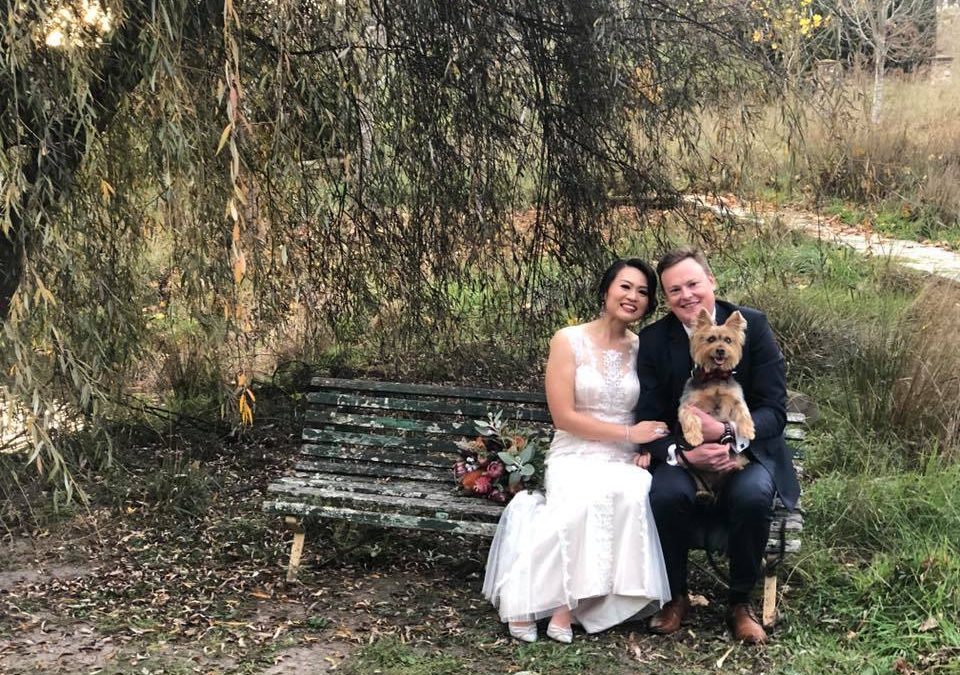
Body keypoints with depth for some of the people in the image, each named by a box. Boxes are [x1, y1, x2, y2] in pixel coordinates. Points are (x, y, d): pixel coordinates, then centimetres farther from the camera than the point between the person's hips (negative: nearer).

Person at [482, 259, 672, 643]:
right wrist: (629, 433, -10)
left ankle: (567, 605, -26)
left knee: (633, 494, -34)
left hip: (624, 462, 3)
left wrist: (646, 449, -8)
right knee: (590, 498, -38)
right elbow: (564, 416, -7)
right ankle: (530, 594, -23)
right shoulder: (568, 341, -1)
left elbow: (652, 415, 14)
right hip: (574, 457, -3)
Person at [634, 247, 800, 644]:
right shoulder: (653, 340, -3)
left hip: (746, 451, -1)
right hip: (682, 454, 1)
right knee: (666, 493, -31)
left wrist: (729, 435, -29)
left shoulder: (752, 325, -7)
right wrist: (683, 453, -25)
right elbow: (649, 421, -4)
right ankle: (676, 596, -5)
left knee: (753, 495, -33)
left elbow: (774, 409, -9)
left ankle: (740, 603, -7)